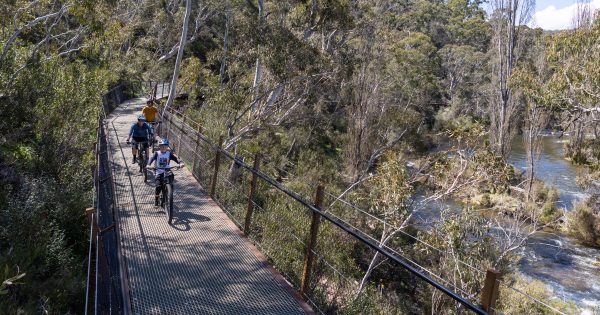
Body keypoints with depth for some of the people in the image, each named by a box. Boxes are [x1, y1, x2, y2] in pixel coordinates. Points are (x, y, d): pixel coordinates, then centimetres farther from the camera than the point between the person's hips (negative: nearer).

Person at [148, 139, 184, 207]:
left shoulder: (169, 154, 0)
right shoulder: (157, 153, -3)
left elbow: (175, 159, -10)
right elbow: (151, 159, -17)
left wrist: (180, 163, -30)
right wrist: (149, 165, -37)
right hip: (159, 173, -1)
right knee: (158, 186, -16)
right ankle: (156, 200, 5)